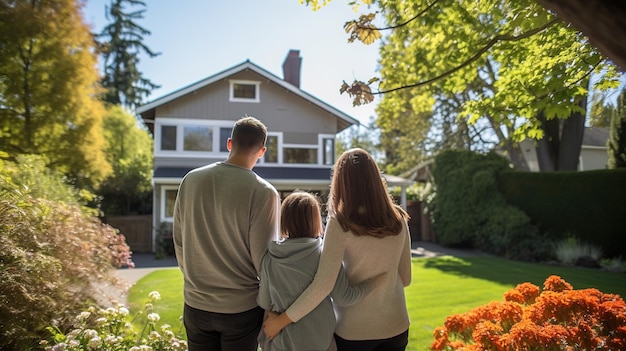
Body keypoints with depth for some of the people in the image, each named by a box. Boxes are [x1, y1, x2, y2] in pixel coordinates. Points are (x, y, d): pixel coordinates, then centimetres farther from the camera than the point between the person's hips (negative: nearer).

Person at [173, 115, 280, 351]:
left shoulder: (191, 180, -5)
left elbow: (179, 242, 3)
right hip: (242, 307, -3)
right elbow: (263, 256, -13)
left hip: (195, 305, 3)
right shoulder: (263, 192, -17)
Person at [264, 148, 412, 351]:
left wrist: (280, 321, -16)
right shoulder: (398, 220, -4)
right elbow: (405, 278, 4)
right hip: (395, 325, 4)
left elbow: (323, 285, -24)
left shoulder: (341, 223, -17)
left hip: (354, 329, -3)